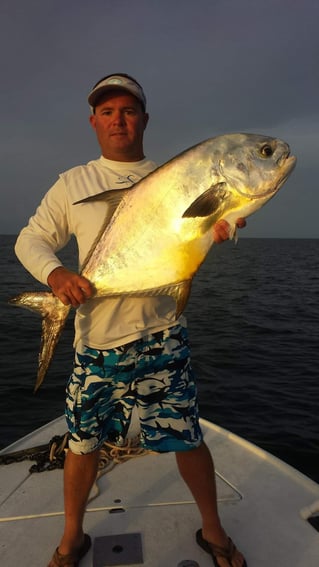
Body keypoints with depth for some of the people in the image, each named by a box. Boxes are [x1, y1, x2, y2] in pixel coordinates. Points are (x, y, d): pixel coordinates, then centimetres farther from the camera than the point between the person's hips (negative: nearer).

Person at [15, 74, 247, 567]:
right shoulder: (73, 183, 8)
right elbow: (31, 239, 7)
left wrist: (217, 228, -19)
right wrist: (54, 272, -14)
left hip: (161, 339, 0)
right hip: (95, 341, 1)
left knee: (189, 440, 6)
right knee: (82, 443, 12)